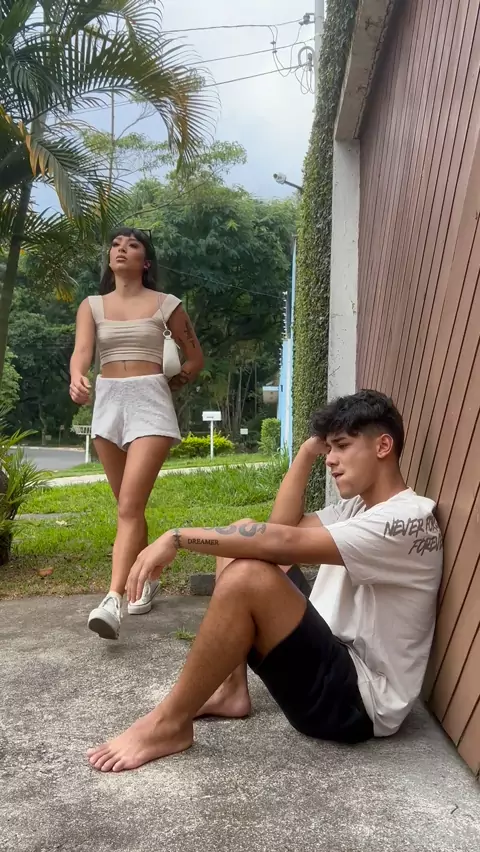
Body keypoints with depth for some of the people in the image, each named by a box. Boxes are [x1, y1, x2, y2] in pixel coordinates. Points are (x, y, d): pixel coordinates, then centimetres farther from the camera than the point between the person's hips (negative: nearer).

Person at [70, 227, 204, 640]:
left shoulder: (166, 305, 3)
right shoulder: (92, 305, 9)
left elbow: (196, 358, 12)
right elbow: (81, 350, -9)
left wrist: (166, 386, 8)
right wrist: (77, 379, -30)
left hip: (150, 403, -4)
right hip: (107, 403, 4)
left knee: (130, 505, -16)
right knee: (129, 505, 12)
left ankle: (113, 600, -21)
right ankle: (146, 578, 29)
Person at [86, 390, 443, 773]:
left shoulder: (407, 520, -19)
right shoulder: (359, 507, 12)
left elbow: (285, 543, -29)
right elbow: (281, 525, 11)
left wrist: (178, 537, -26)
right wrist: (309, 451, 5)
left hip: (358, 698, -10)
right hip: (332, 658, 10)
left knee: (248, 576, -32)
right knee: (242, 535, 6)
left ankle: (170, 724, -12)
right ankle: (232, 691, 3)